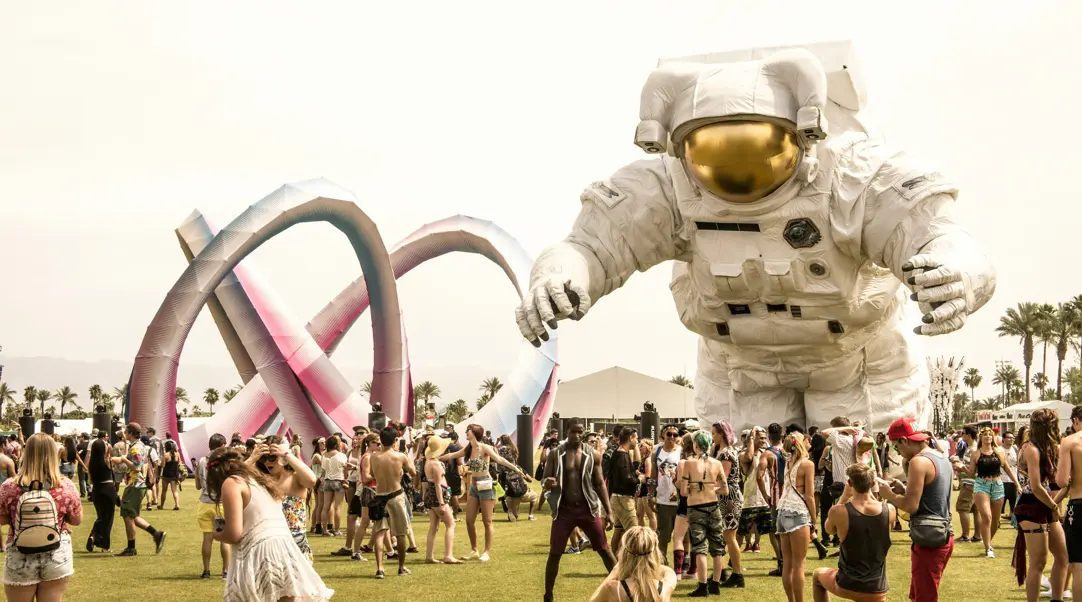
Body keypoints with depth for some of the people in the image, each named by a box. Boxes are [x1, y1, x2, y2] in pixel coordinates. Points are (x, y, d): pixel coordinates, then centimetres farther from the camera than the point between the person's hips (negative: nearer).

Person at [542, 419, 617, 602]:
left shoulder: (593, 455, 2)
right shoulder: (555, 454, -1)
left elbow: (599, 484, 7)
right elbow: (544, 482, 0)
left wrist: (608, 512, 4)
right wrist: (547, 483, -25)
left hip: (587, 508, 1)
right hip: (564, 509, 0)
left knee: (604, 550, 3)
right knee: (554, 554, 2)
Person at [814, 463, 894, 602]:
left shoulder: (838, 512, -18)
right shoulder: (890, 511, -11)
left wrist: (844, 498, 11)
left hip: (847, 586, -1)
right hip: (877, 590, 1)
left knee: (817, 576, 31)